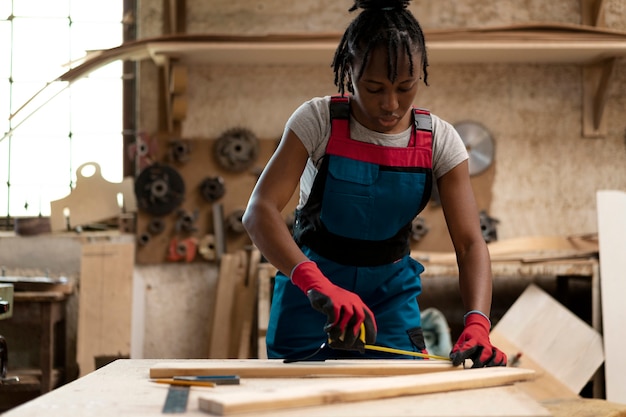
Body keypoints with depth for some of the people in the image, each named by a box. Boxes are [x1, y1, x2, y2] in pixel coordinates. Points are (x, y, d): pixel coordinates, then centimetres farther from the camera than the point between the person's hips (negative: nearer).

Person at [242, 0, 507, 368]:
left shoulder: (439, 140, -10)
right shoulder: (318, 120, -17)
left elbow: (470, 243, -15)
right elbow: (259, 212, -29)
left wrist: (477, 324, -34)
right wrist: (315, 281, -46)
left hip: (391, 296, 2)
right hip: (311, 294, -1)